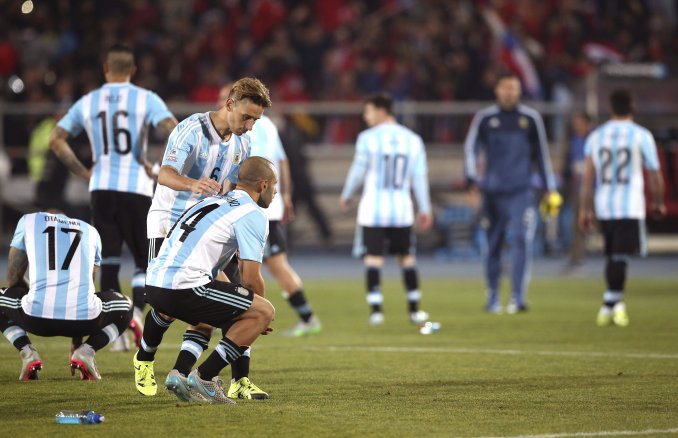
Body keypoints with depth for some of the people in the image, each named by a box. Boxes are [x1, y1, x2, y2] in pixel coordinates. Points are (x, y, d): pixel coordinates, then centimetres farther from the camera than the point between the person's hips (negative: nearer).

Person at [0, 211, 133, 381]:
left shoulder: (28, 221, 19)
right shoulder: (90, 232, 25)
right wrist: (77, 341, 39)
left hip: (37, 316, -1)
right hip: (83, 316, 1)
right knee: (124, 307, 33)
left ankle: (27, 352, 7)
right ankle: (86, 351, 7)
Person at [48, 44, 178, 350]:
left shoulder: (87, 103, 8)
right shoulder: (146, 99, -1)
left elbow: (56, 140, 7)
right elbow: (173, 132, -15)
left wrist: (83, 172, 12)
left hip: (102, 189, 2)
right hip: (137, 188, -2)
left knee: (108, 262, 8)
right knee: (144, 261, 8)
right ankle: (137, 312, -16)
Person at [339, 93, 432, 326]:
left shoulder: (368, 138, -7)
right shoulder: (412, 140, 5)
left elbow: (358, 171, -4)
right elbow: (419, 177, 5)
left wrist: (346, 196, 12)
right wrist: (424, 209, 11)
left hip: (373, 207, -3)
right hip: (401, 209, 3)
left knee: (373, 258, 1)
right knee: (406, 257, 13)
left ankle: (376, 309, -6)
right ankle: (414, 310, 15)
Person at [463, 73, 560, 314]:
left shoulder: (530, 118, 8)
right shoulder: (484, 118, 7)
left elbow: (541, 154, 14)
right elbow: (471, 148, 6)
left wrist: (550, 188, 13)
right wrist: (472, 178, -8)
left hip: (522, 192, -1)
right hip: (493, 192, 1)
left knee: (522, 240, -15)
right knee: (493, 245, 6)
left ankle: (517, 297, -17)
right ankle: (492, 298, 18)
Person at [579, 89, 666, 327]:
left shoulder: (596, 136, 7)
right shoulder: (641, 136, -2)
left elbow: (588, 176, 4)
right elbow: (654, 175, 1)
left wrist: (585, 209, 7)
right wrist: (658, 203, 15)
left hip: (604, 206, 4)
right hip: (630, 207, -4)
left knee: (612, 256, 16)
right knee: (620, 257, -7)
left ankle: (615, 302, 18)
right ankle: (610, 303, -17)